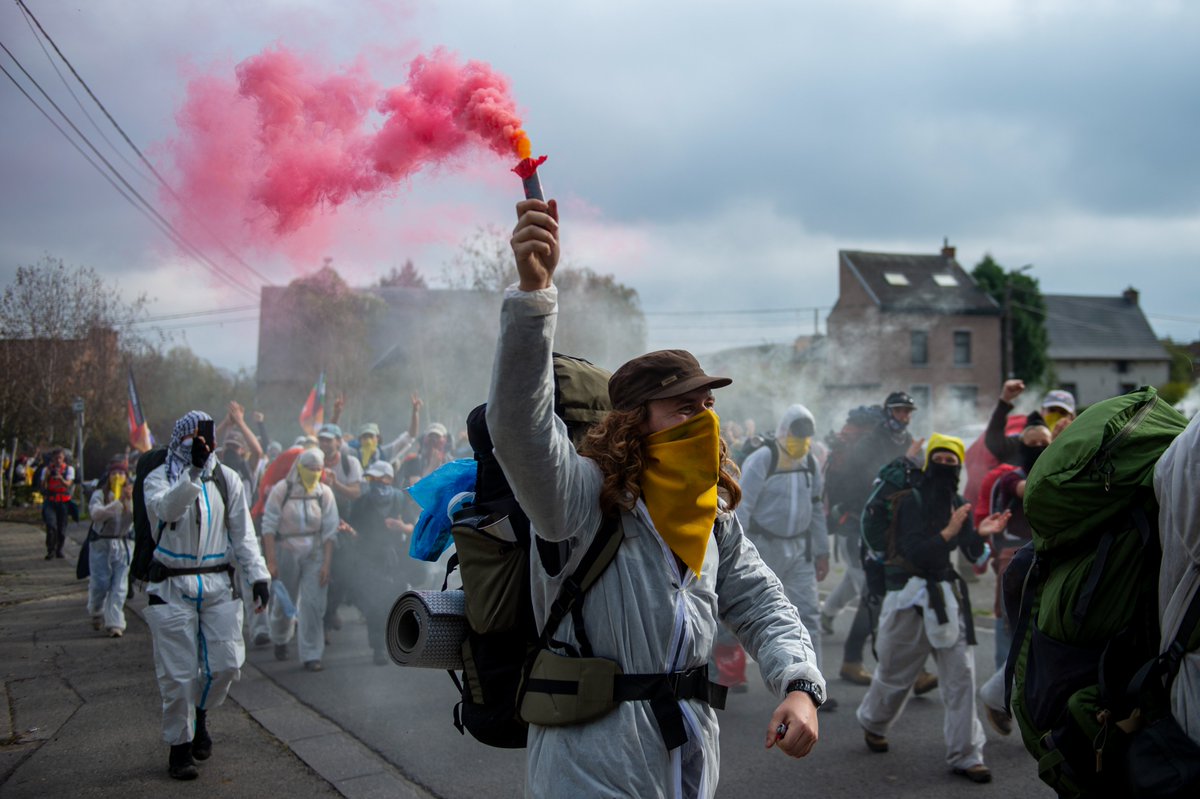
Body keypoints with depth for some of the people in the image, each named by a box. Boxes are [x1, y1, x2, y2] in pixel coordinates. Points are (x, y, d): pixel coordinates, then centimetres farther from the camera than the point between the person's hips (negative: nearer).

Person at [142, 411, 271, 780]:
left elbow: (243, 532, 9)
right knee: (178, 673, 0)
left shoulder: (227, 479, 9)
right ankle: (180, 746, 17)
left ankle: (199, 712, 30)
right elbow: (166, 508, -23)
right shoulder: (159, 478, 0)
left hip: (218, 585, 3)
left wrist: (258, 574, -1)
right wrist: (193, 471, -35)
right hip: (172, 586, -3)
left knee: (227, 663, -1)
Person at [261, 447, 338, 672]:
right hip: (287, 553, -1)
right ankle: (280, 640, 42)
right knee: (285, 602, 13)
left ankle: (311, 655, 4)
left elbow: (330, 530, -1)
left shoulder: (324, 493, -3)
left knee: (313, 605, -4)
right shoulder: (281, 490, -8)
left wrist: (327, 563, -6)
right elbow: (269, 526, -6)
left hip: (315, 554, 1)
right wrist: (271, 561, -10)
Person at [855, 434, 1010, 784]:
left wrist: (980, 534, -14)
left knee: (961, 676, -2)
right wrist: (948, 531, -29)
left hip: (948, 595, 5)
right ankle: (873, 724, 38)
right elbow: (915, 553, -19)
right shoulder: (911, 502, -10)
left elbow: (972, 555, 4)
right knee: (895, 673, 10)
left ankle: (965, 756, 6)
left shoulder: (957, 504, 7)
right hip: (911, 597, -4)